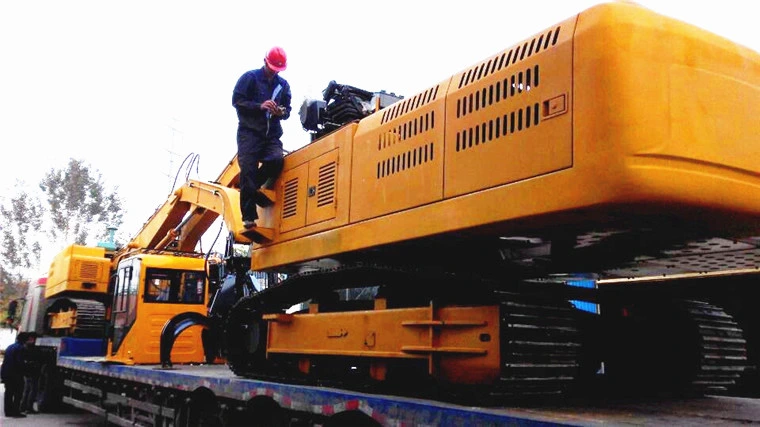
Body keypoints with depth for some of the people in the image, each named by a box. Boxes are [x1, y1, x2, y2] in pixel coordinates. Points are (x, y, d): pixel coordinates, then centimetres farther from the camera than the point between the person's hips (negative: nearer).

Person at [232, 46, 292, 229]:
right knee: (248, 168, -14)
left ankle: (251, 188, 1)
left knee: (277, 159, -25)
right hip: (249, 131, -3)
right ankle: (249, 216, -12)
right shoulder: (250, 77, 3)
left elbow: (288, 110, 17)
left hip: (272, 133, 4)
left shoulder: (283, 84, 16)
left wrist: (282, 112, -8)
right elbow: (237, 100, -4)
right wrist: (260, 106, -18)